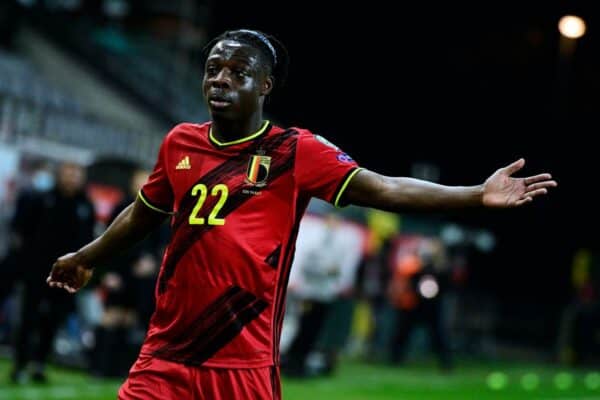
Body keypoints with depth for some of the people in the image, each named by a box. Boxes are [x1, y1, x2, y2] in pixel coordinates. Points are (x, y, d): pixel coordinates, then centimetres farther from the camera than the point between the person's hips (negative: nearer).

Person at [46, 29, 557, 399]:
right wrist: (87, 258, 41)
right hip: (165, 358, 4)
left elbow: (380, 188, -13)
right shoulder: (180, 143, 9)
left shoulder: (295, 151, -4)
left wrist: (476, 195, -23)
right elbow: (144, 213, 27)